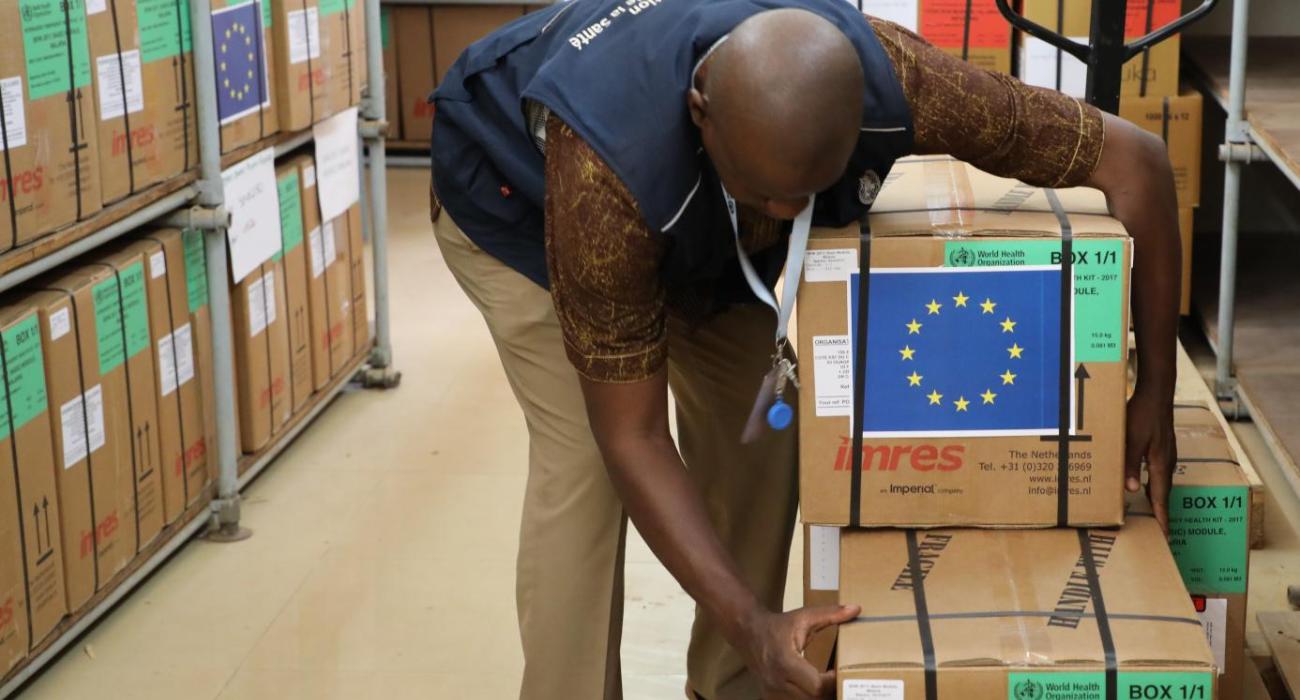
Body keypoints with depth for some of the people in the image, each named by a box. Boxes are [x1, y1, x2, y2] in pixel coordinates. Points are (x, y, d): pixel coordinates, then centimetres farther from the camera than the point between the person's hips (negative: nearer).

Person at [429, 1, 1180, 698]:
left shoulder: (892, 84, -38)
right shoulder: (610, 170, -46)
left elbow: (1134, 156, -27)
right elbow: (630, 436, -37)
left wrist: (1155, 394, -23)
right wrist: (749, 622, -45)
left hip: (700, 216, 4)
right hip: (515, 193, -4)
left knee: (757, 429, -5)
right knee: (583, 459, -18)